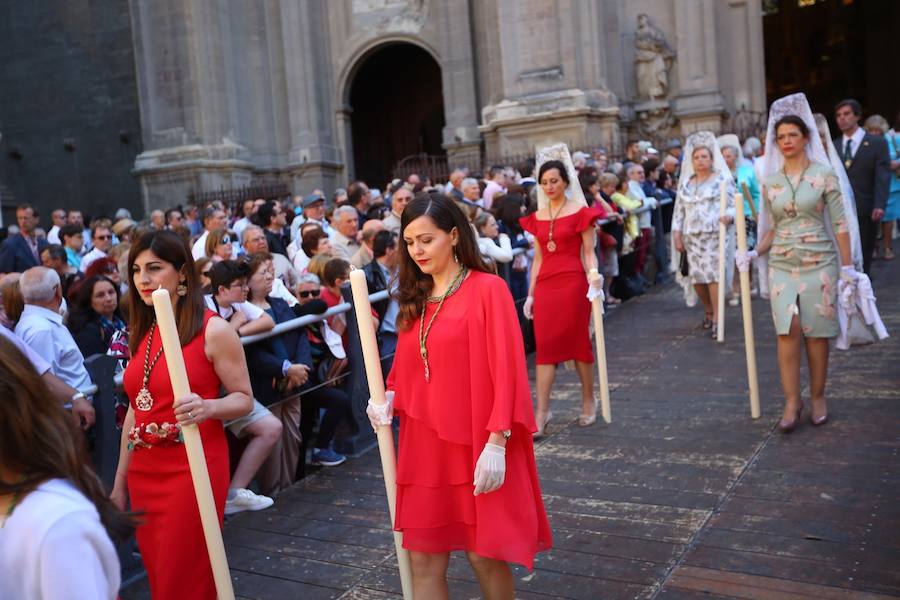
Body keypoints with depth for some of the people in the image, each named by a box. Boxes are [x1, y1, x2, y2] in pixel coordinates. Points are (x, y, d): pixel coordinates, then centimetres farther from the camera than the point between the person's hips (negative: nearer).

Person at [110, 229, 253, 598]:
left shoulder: (213, 330, -10)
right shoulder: (141, 332, 9)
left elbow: (244, 399, -8)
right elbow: (136, 408, 15)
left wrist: (207, 407, -30)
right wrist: (120, 482, 17)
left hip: (193, 468, -6)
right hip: (144, 470, 6)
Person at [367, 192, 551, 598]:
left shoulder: (487, 289, -9)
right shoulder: (415, 299, 10)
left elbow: (505, 370, -13)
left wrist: (496, 442, -18)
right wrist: (389, 398, -5)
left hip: (476, 445, -5)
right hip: (424, 444, 6)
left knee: (484, 555, 7)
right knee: (423, 561, 7)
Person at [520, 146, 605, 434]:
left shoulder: (580, 212, -1)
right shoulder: (537, 217, 12)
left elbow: (589, 253, -3)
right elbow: (538, 258, 14)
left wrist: (593, 277, -19)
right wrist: (530, 294, 11)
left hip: (573, 283, -4)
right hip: (545, 286, 4)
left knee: (578, 342, 5)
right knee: (545, 345, 1)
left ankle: (589, 401, 23)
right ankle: (542, 411, 2)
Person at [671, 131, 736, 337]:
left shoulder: (723, 179, 2)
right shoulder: (685, 183, 15)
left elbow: (733, 206, -3)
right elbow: (679, 210, 14)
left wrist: (728, 216, -24)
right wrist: (677, 234, 6)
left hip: (715, 235, -4)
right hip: (692, 237, 4)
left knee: (714, 275, -12)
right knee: (696, 276, 3)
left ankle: (717, 318, -7)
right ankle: (709, 310, 27)